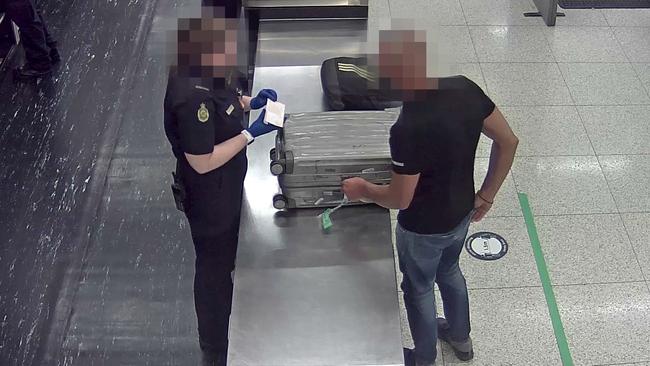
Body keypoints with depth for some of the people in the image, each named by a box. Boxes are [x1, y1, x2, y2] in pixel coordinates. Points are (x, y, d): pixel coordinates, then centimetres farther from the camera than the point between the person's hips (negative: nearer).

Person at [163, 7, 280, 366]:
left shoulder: (207, 72, -7)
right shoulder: (191, 96, -35)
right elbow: (202, 162, -29)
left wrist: (248, 102, -4)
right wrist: (252, 133, -26)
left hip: (225, 188, 9)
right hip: (209, 197, -9)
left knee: (225, 261, 29)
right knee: (213, 269, 12)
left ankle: (225, 329, 54)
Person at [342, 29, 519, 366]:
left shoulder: (409, 129, -36)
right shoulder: (464, 88, -16)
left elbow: (400, 199, -25)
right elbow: (507, 142, -5)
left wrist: (362, 190, -5)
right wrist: (486, 196, 6)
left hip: (424, 228, -6)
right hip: (461, 213, 6)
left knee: (418, 289, 22)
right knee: (449, 271, 33)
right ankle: (460, 337, 58)